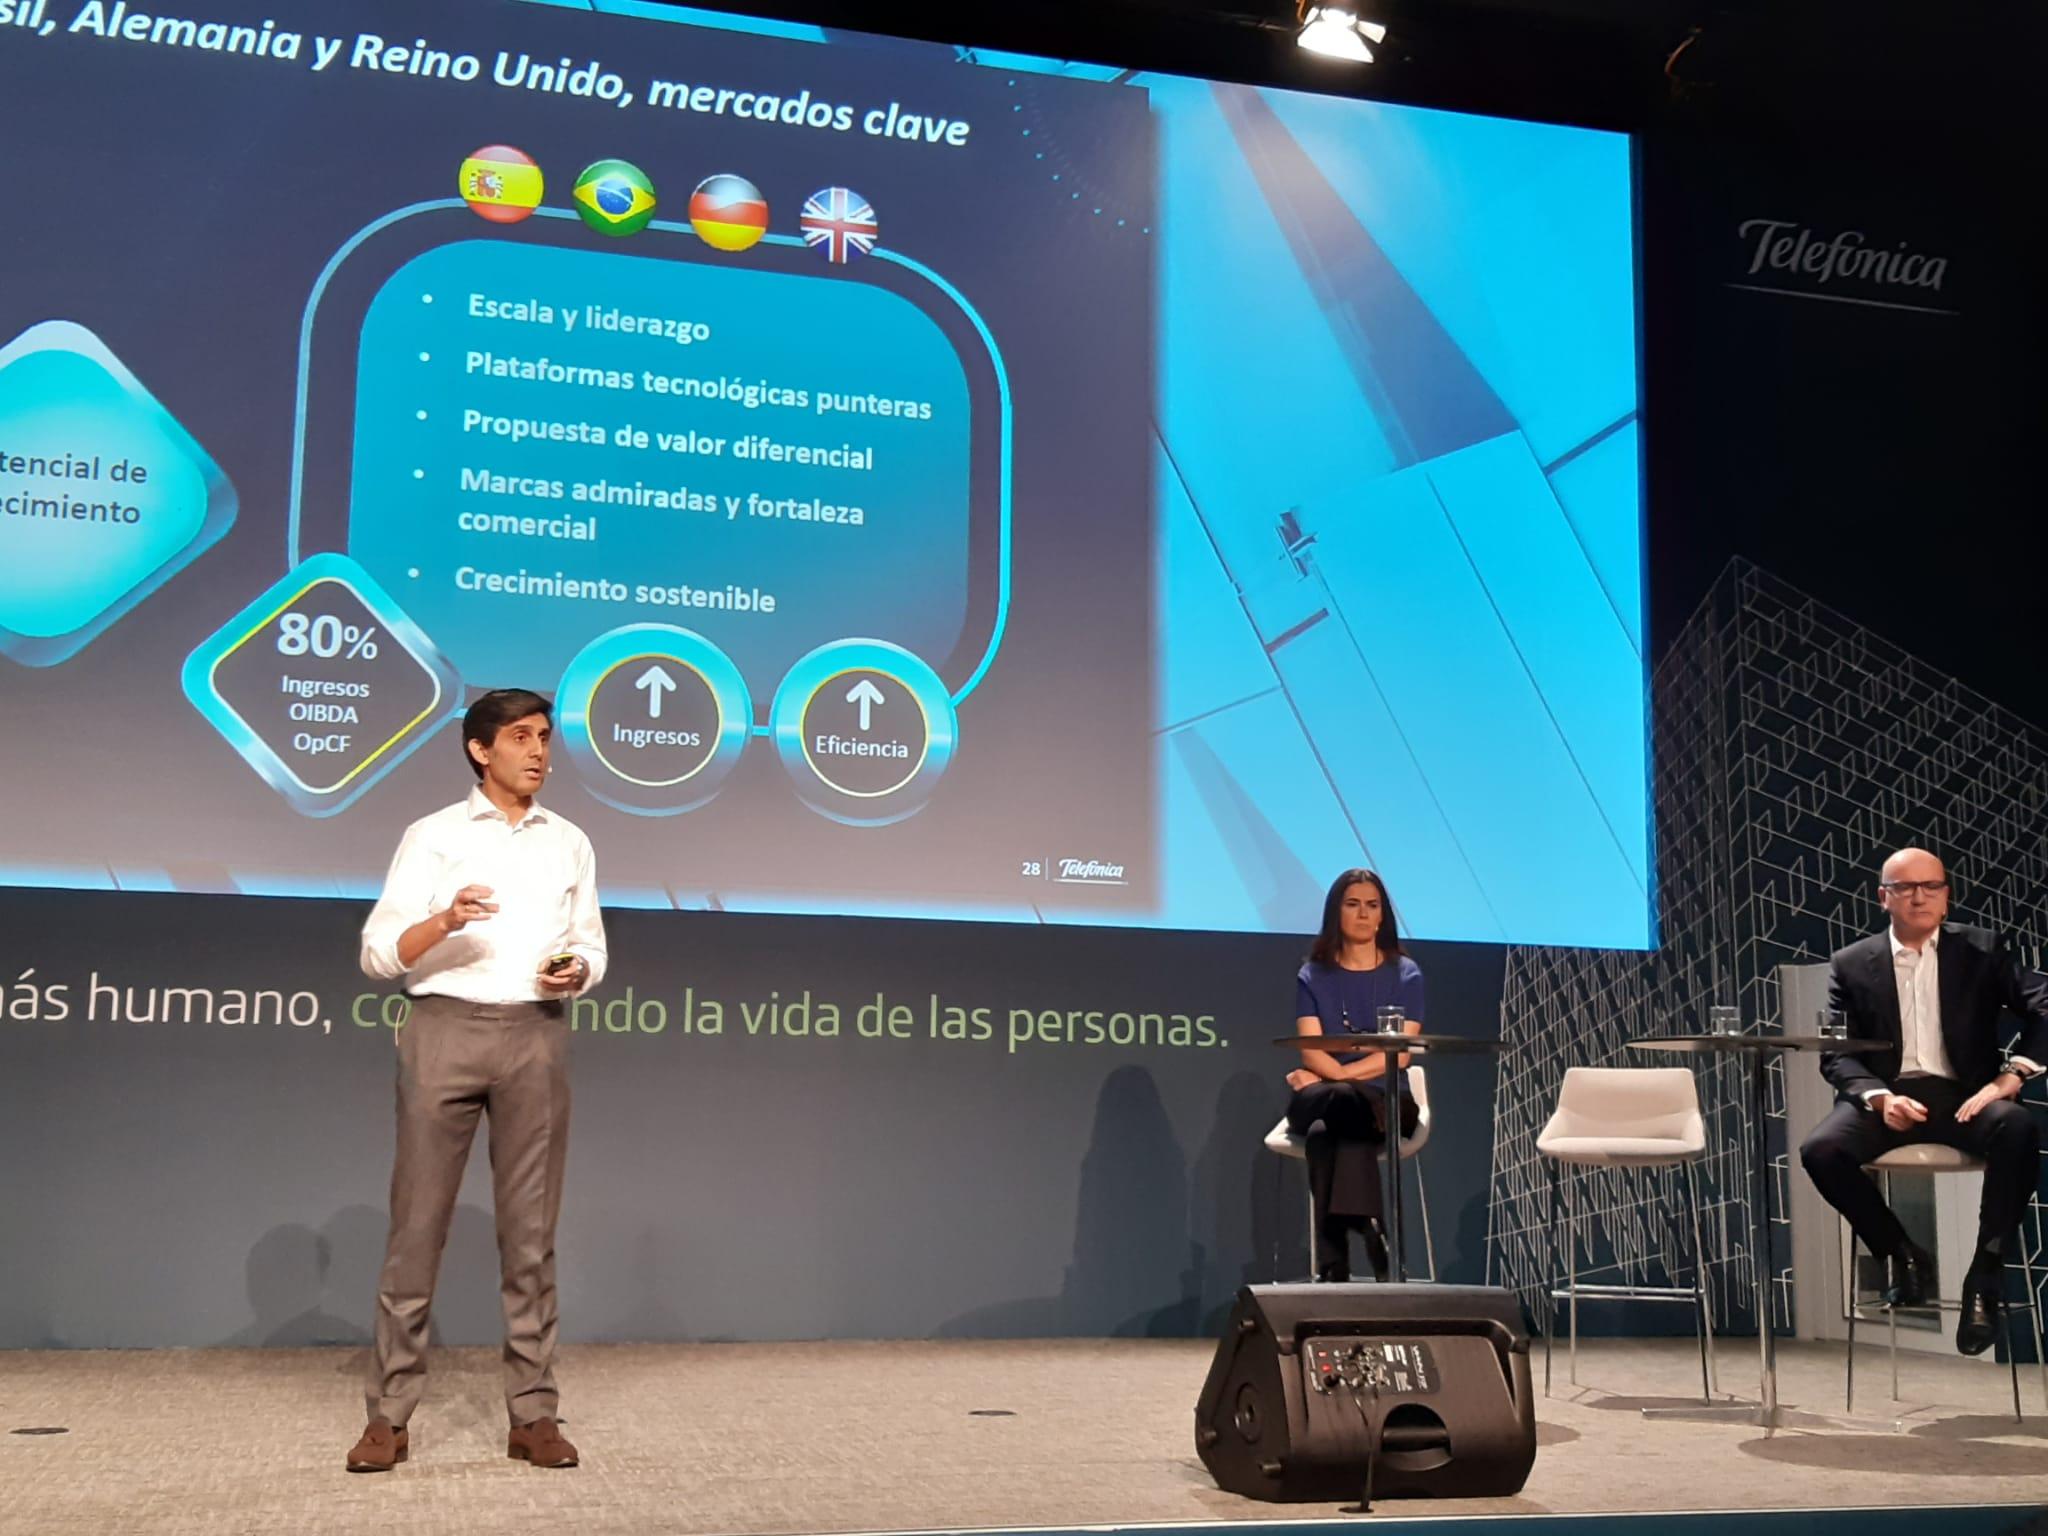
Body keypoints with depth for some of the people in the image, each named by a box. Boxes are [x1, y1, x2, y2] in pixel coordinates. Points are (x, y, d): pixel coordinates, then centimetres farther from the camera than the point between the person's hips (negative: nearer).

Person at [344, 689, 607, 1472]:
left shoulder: (570, 842, 15)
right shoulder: (432, 835, 4)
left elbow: (591, 946, 17)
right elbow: (377, 952, -3)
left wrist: (576, 972, -6)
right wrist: (444, 921, -21)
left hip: (536, 1035, 3)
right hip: (444, 1028, -2)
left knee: (530, 1231, 3)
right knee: (417, 1224, -2)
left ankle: (532, 1414, 7)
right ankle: (390, 1415, 5)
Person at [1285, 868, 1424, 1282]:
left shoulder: (1405, 975, 7)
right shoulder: (1312, 977, 10)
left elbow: (1398, 1054, -4)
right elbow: (1312, 1052, -3)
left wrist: (1336, 1076, -13)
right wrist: (1349, 1082, -23)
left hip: (1387, 1100, -1)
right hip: (1319, 1100, 1)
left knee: (1327, 1131, -35)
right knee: (1333, 1117, -37)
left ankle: (1334, 1264, -40)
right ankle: (1372, 1234, -34)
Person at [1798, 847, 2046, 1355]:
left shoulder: (1981, 950, 9)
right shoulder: (1851, 964, 9)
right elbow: (1835, 1052, 3)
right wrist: (1879, 1098, -17)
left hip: (1961, 1094, 0)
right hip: (1886, 1096, 1)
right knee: (1821, 1150, -29)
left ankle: (1984, 1277, -21)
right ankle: (1903, 1254, -2)